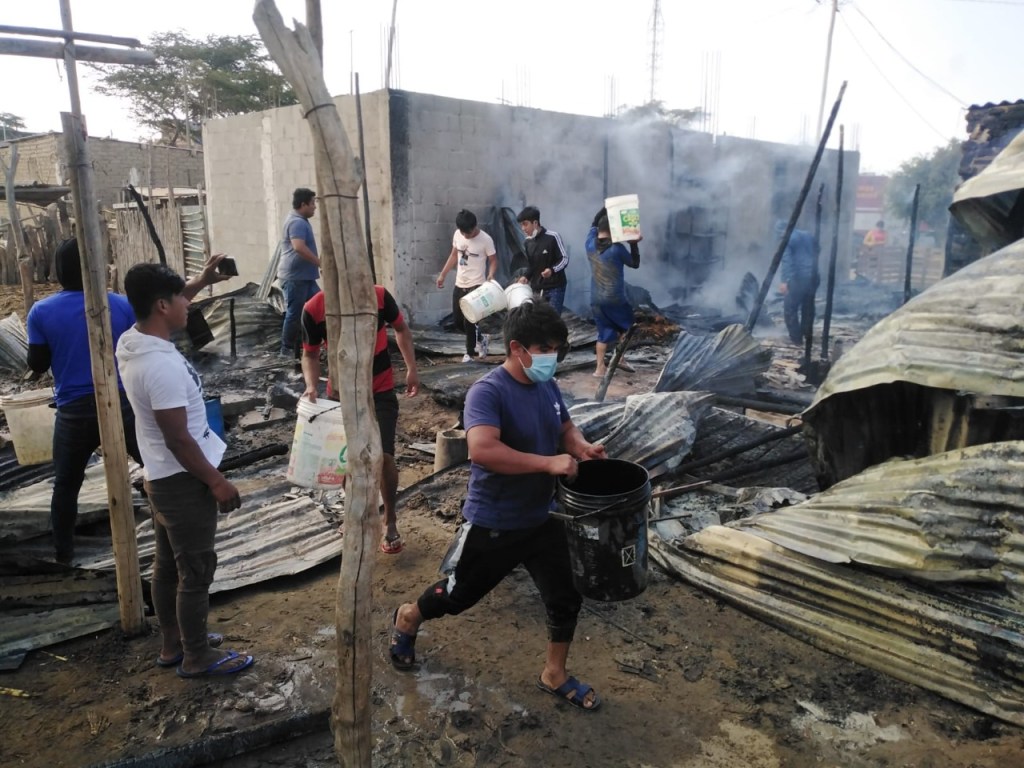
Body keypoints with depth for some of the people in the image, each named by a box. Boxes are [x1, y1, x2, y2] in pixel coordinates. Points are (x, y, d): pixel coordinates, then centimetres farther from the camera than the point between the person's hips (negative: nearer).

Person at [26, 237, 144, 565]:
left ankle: (63, 553, 27)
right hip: (122, 402, 0)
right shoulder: (122, 305, -5)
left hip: (75, 411, 0)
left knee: (66, 484, 17)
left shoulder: (42, 312, -6)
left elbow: (37, 365, 1)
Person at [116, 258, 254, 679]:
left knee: (168, 565, 21)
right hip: (182, 481, -10)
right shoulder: (163, 366, -29)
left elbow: (164, 305, 24)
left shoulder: (131, 341, -1)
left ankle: (172, 644, 37)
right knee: (196, 571, 5)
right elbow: (178, 440, -26)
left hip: (160, 477, 10)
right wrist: (216, 481, -17)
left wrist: (201, 281, 21)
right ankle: (197, 657, 20)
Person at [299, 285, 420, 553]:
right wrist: (311, 386, -22)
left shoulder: (379, 296, -16)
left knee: (384, 456, -8)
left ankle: (390, 522, 12)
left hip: (380, 390, -1)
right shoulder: (313, 309, -16)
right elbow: (310, 354, -4)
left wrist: (411, 369, -3)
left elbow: (401, 328, 2)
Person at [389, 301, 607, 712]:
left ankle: (555, 675, 35)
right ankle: (407, 620, 47)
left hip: (541, 519, 7)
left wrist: (581, 446, -6)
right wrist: (548, 463, -37)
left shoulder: (547, 386, 0)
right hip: (491, 525, -6)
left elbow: (565, 427, 16)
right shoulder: (487, 392, -25)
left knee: (566, 596, 11)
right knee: (457, 594, 15)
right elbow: (483, 450, -39)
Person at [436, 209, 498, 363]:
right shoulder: (457, 235, 1)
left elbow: (493, 261, -9)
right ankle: (478, 338, 34)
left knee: (468, 321, -8)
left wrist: (490, 275, -28)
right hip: (459, 285, 6)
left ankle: (469, 353, 9)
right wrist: (442, 275, 12)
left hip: (476, 286, -6)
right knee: (458, 321, 11)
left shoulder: (485, 239, -15)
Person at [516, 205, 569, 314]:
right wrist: (526, 276, 0)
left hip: (555, 288, -5)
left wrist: (552, 270, -26)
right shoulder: (528, 241, 7)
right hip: (536, 289, 6)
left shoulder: (552, 237, -12)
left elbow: (565, 259, -9)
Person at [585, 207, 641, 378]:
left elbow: (594, 224, 21)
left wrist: (606, 208, 17)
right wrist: (634, 244, 5)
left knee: (604, 332, 12)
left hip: (596, 299, 5)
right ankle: (619, 358, 17)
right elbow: (635, 263, 2)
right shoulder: (617, 248, -13)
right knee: (626, 325, 19)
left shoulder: (590, 243, 0)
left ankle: (600, 368, 6)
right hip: (615, 298, -5)